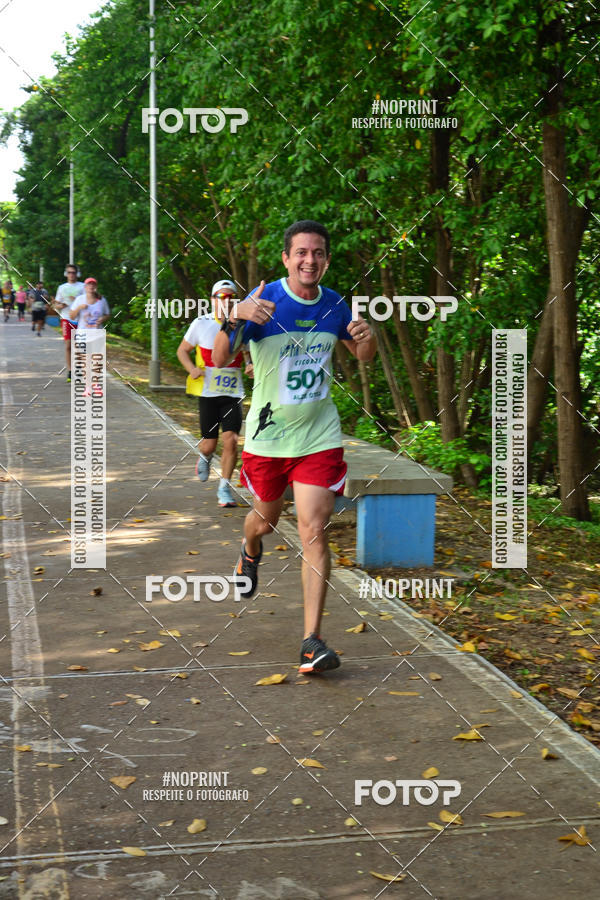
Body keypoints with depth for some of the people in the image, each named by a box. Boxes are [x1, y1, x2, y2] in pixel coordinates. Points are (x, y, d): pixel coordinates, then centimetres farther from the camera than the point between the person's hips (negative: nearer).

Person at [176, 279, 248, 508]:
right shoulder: (201, 324, -2)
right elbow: (182, 350, 8)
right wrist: (192, 369, -12)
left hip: (233, 393, 1)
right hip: (208, 392, -1)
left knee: (231, 440, -11)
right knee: (209, 444, 3)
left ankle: (224, 488, 3)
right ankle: (204, 458, 41)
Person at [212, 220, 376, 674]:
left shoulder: (334, 304, 0)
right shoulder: (262, 301, -13)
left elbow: (364, 357, 16)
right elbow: (219, 360, -21)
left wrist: (367, 338, -8)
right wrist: (234, 320, -41)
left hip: (319, 437, 1)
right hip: (267, 434, -1)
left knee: (315, 532, -9)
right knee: (267, 517, 19)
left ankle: (313, 639, -5)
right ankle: (250, 551, 58)